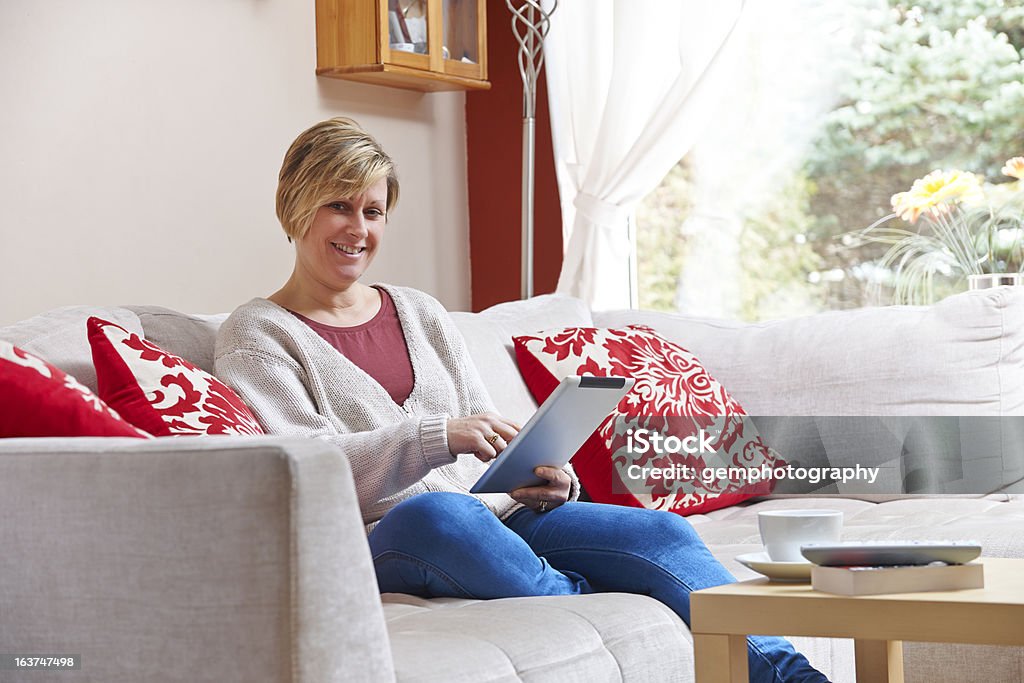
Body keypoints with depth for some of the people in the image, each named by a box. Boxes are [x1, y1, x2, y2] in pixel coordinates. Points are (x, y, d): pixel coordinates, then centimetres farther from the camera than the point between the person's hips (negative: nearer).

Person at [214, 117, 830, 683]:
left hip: (498, 516, 5)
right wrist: (438, 438, -24)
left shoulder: (421, 314, 23)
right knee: (436, 512, -42)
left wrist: (547, 481, -5)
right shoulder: (257, 334, 6)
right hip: (381, 539, -5)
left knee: (662, 531, -20)